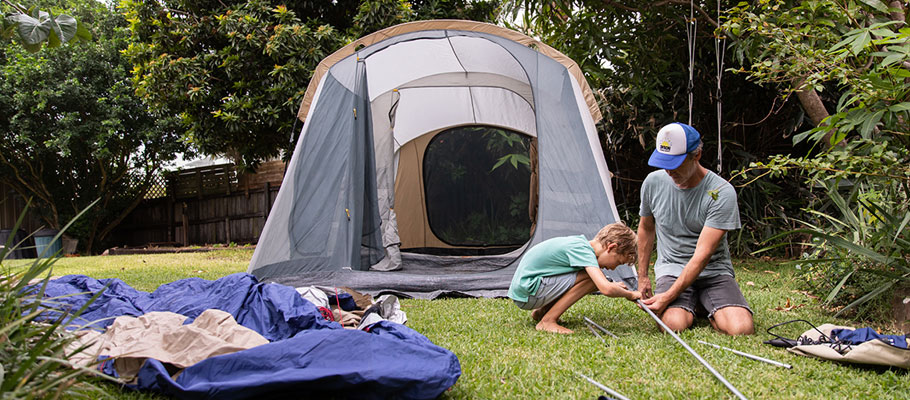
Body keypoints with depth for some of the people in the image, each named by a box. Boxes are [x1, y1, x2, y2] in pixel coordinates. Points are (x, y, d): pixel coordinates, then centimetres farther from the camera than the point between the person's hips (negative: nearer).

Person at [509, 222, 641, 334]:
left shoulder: (579, 242, 9)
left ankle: (541, 312, 14)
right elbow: (606, 289, -28)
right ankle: (547, 321, -14)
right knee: (590, 278, -16)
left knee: (594, 279, 12)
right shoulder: (582, 249, -19)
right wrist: (630, 294, -8)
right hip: (526, 292, -10)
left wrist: (612, 285, 13)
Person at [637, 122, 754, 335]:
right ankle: (689, 306, 7)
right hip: (672, 270, 2)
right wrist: (643, 277, 14)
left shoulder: (722, 192, -17)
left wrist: (668, 296, -26)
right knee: (674, 324, -29)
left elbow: (702, 255, -21)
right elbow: (646, 228, 15)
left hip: (714, 272, -1)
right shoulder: (654, 182, -3)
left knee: (741, 328, -26)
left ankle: (703, 307, 6)